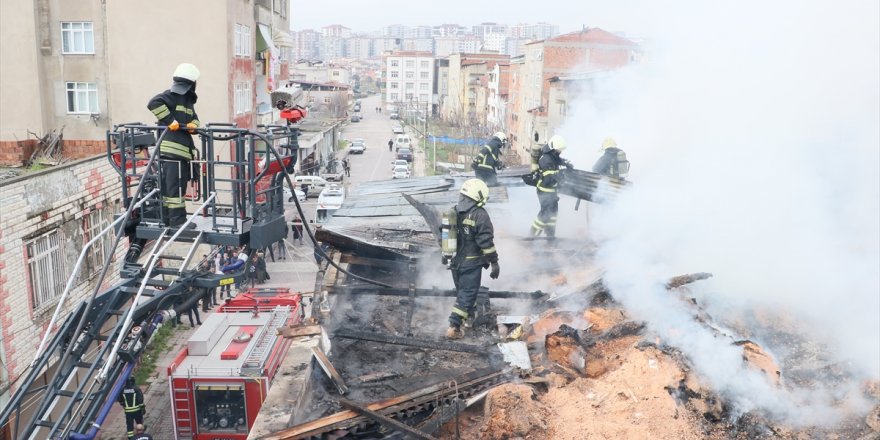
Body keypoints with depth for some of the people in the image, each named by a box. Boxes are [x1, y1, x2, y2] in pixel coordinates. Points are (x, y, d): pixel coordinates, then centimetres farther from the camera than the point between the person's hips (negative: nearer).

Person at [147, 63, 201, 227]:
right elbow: (154, 103, -23)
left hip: (182, 150, 10)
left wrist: (193, 124, 0)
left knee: (168, 187, 15)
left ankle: (169, 220, 22)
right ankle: (178, 222, -6)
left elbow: (194, 117, 24)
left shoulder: (188, 99, 21)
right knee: (174, 186, -8)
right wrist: (171, 121, -21)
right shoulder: (172, 95, -8)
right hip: (171, 148, -10)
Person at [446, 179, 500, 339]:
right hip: (471, 263, -7)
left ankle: (471, 317, 40)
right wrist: (494, 263, -10)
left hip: (454, 261, 7)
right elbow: (486, 242, -17)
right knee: (467, 294, 1)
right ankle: (454, 327, -3)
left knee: (462, 291, 22)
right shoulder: (480, 215, -16)